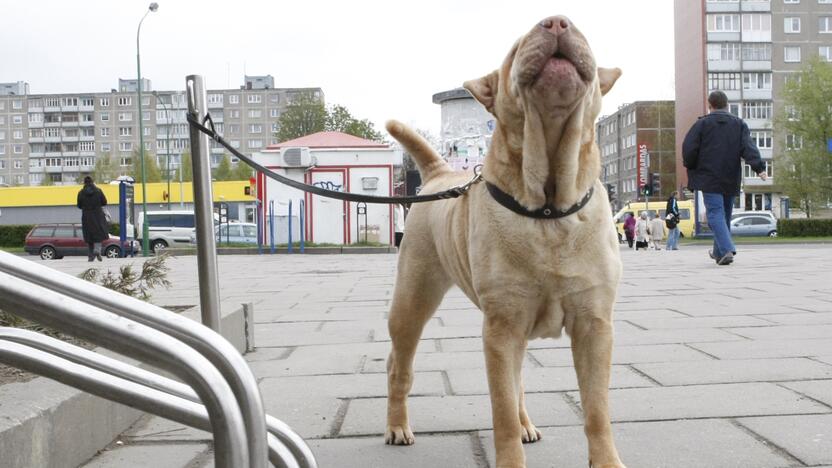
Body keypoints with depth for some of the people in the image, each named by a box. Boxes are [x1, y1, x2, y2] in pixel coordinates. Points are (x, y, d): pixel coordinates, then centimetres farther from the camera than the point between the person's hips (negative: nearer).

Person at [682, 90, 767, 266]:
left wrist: (691, 167, 11)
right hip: (731, 179, 4)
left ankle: (726, 249, -26)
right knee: (725, 214, 16)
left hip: (709, 178, -4)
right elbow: (749, 148, -5)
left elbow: (689, 149, -6)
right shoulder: (739, 124, 8)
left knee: (715, 214, -7)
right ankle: (719, 252, 27)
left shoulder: (702, 123, -1)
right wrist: (759, 167, -14)